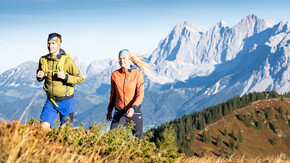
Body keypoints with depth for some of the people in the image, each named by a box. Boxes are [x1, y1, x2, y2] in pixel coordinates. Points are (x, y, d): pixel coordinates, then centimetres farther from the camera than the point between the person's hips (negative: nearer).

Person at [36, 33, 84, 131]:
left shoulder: (67, 60, -12)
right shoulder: (43, 60, 0)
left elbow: (80, 79, -8)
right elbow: (39, 75, 17)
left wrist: (65, 77, -24)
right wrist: (40, 76, -8)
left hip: (66, 101, -3)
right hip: (50, 100, 3)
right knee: (44, 127, -8)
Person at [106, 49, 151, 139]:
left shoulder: (137, 74, -7)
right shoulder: (115, 74, 1)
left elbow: (140, 95, -12)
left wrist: (133, 108, -27)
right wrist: (109, 110, 18)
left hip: (134, 112, -1)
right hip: (119, 112, 2)